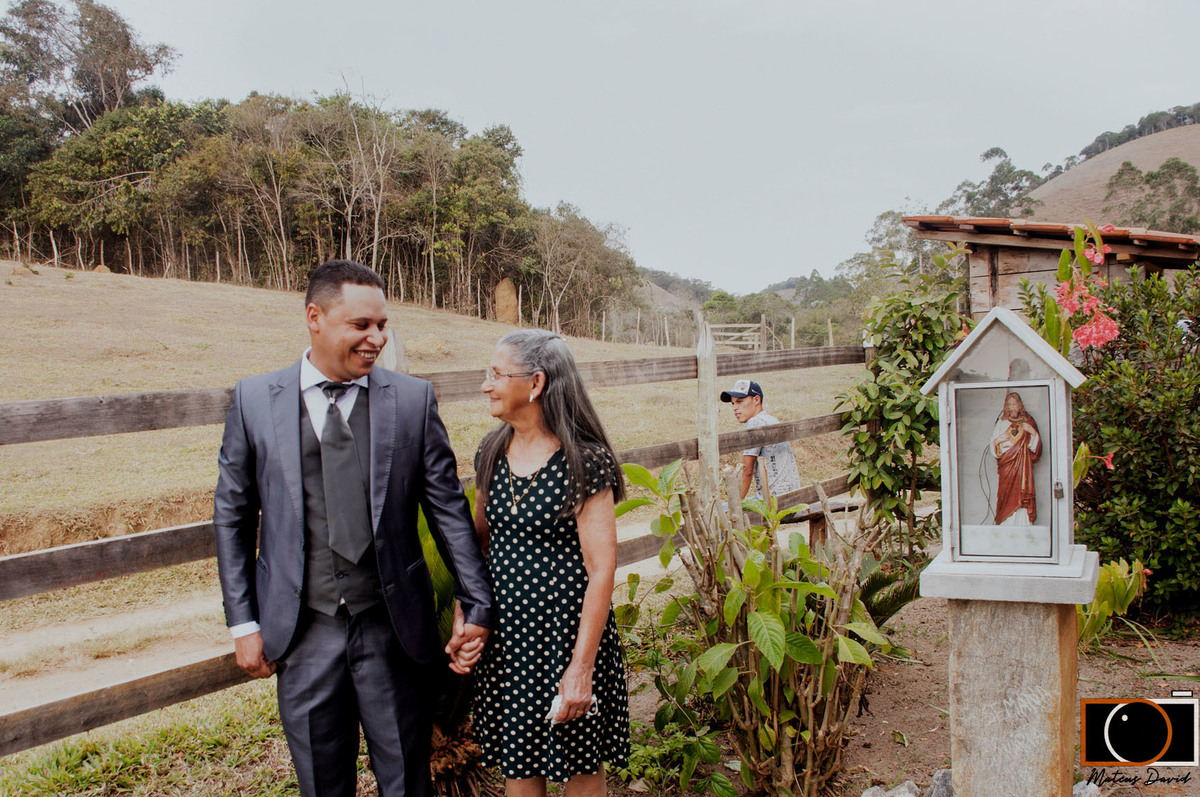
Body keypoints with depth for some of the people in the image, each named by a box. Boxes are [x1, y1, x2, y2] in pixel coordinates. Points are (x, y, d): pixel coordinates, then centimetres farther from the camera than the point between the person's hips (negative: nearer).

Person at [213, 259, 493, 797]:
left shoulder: (413, 400, -2)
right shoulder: (254, 400, -1)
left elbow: (448, 508, 1)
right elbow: (232, 516, 5)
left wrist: (476, 604, -1)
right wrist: (243, 622, 3)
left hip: (392, 630, 0)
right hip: (302, 633, 1)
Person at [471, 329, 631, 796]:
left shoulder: (584, 461, -15)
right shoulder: (493, 452, 3)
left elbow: (601, 570, -16)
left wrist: (581, 666, -17)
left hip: (567, 631, -5)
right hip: (504, 632, 5)